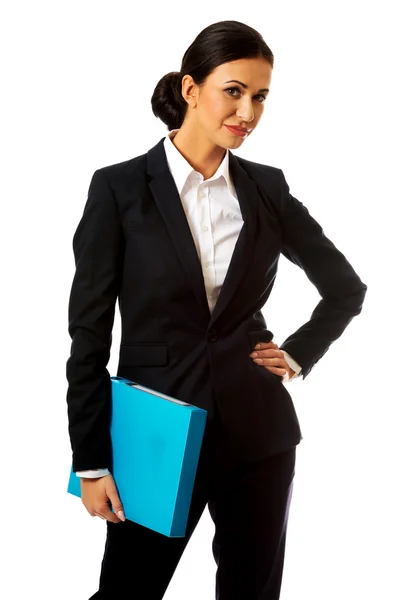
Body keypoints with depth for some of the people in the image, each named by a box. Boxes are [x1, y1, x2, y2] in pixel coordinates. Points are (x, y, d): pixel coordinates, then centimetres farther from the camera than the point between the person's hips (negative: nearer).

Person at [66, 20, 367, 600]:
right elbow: (89, 333, -5)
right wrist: (91, 462, -7)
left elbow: (348, 289, 18)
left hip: (257, 436, 3)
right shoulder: (119, 188, -6)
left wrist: (298, 355, 5)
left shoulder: (267, 189, 4)